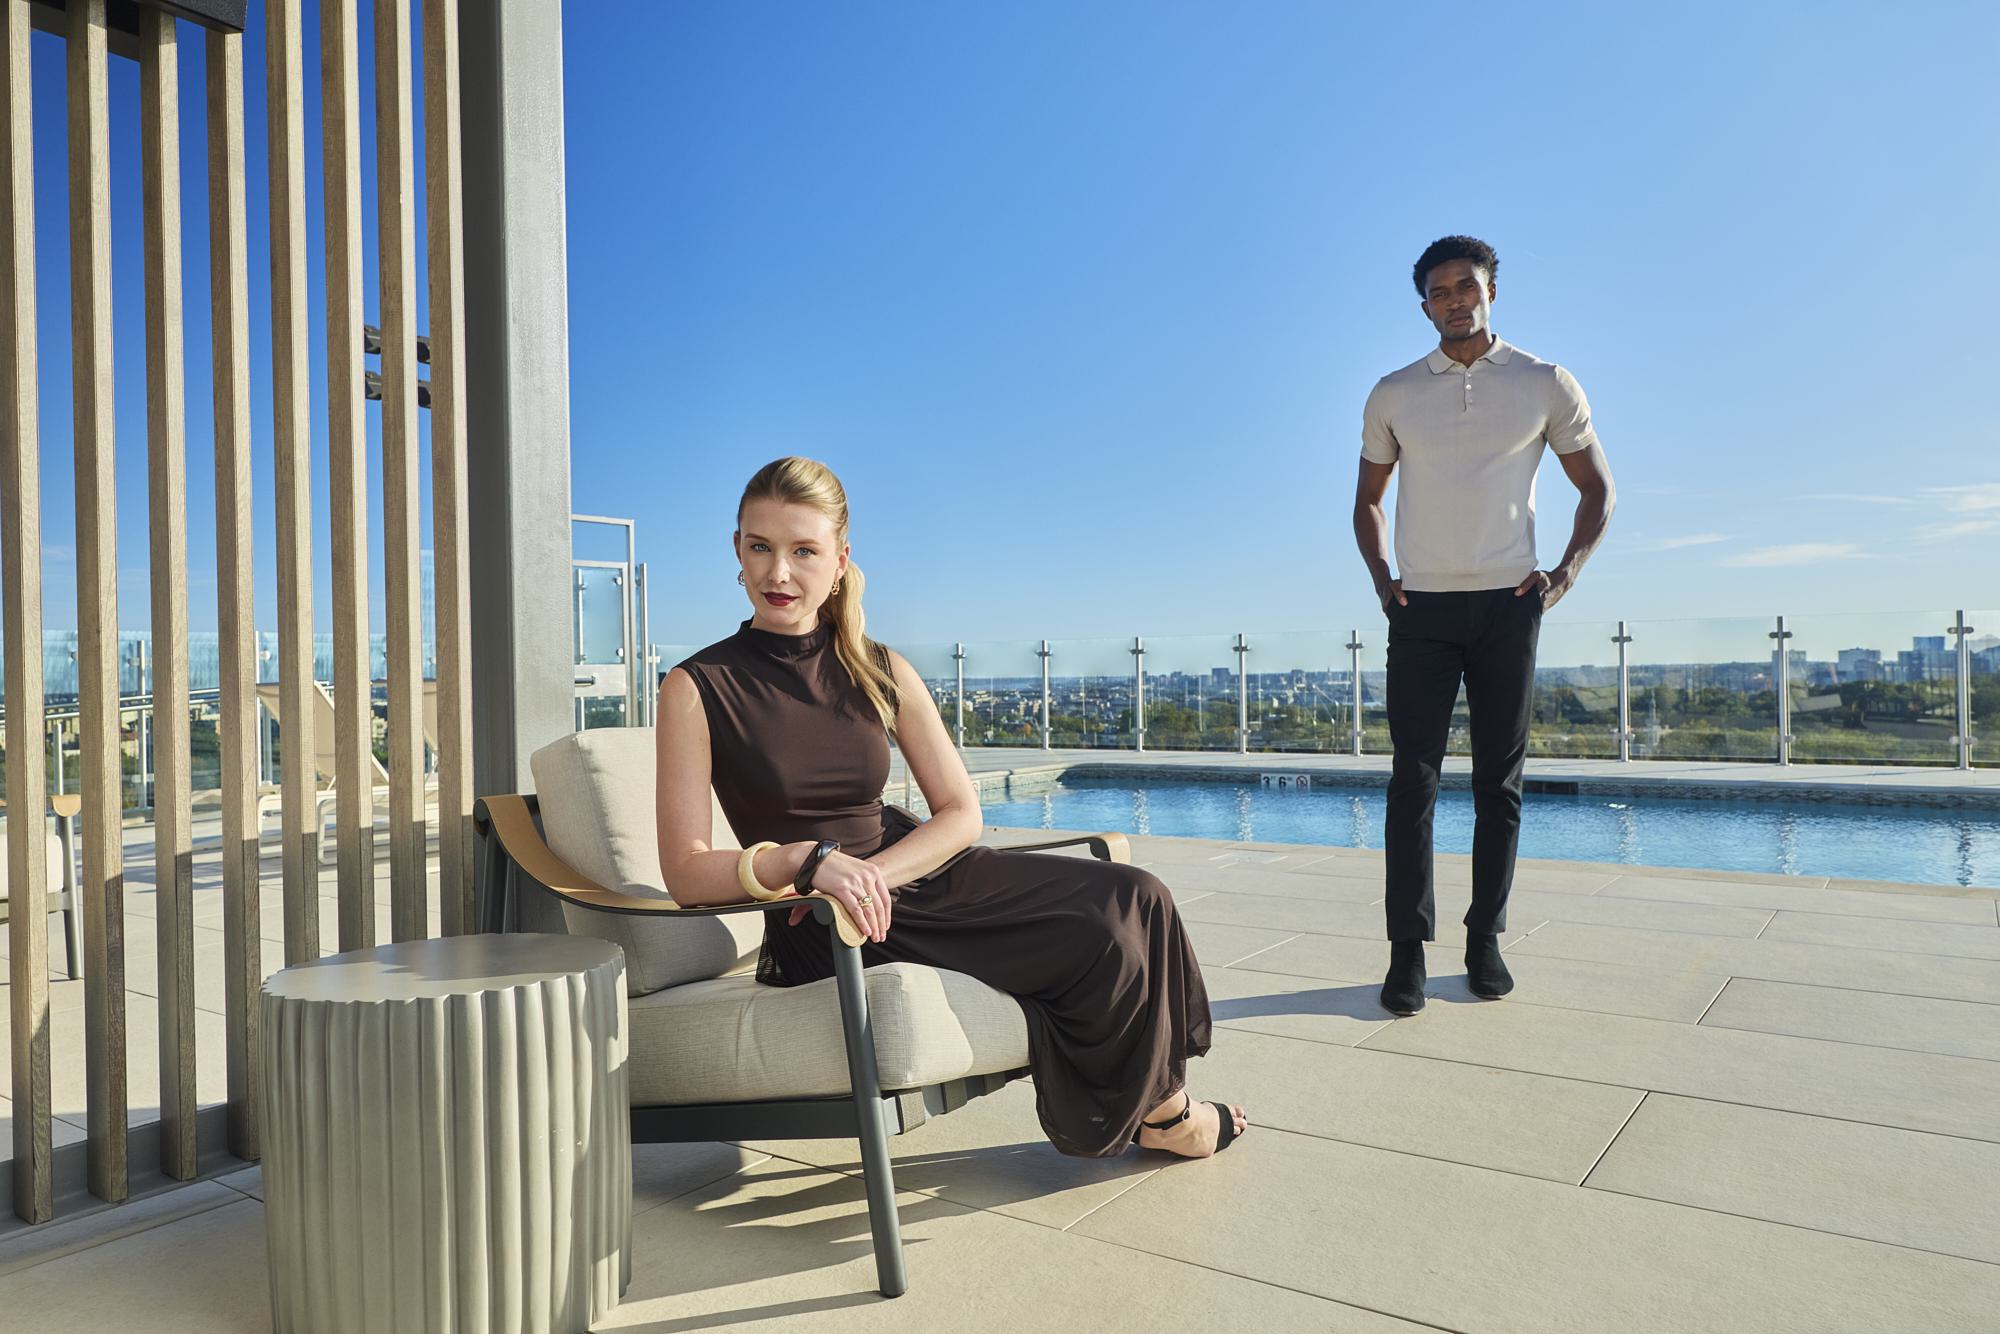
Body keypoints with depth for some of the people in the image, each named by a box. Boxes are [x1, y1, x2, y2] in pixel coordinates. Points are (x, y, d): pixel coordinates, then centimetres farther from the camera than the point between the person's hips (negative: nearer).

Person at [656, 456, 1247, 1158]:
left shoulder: (882, 673, 3)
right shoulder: (698, 689, -9)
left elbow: (961, 813, 2)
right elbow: (686, 871, -13)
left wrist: (873, 876, -16)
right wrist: (808, 862, -29)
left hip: (913, 876, 5)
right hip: (822, 935, -5)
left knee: (1130, 900, -12)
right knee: (1107, 936, -19)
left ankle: (1148, 1107, 12)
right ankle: (1160, 1109, 11)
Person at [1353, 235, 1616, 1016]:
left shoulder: (1547, 386, 5)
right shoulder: (1393, 396, 7)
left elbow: (1597, 489, 12)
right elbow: (1368, 499, 17)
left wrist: (1568, 572, -1)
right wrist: (1380, 577, 4)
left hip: (1508, 603, 0)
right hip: (1422, 607, 0)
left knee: (1500, 780, 4)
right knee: (1414, 777, -5)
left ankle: (1485, 940, 13)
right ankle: (1408, 948, -1)